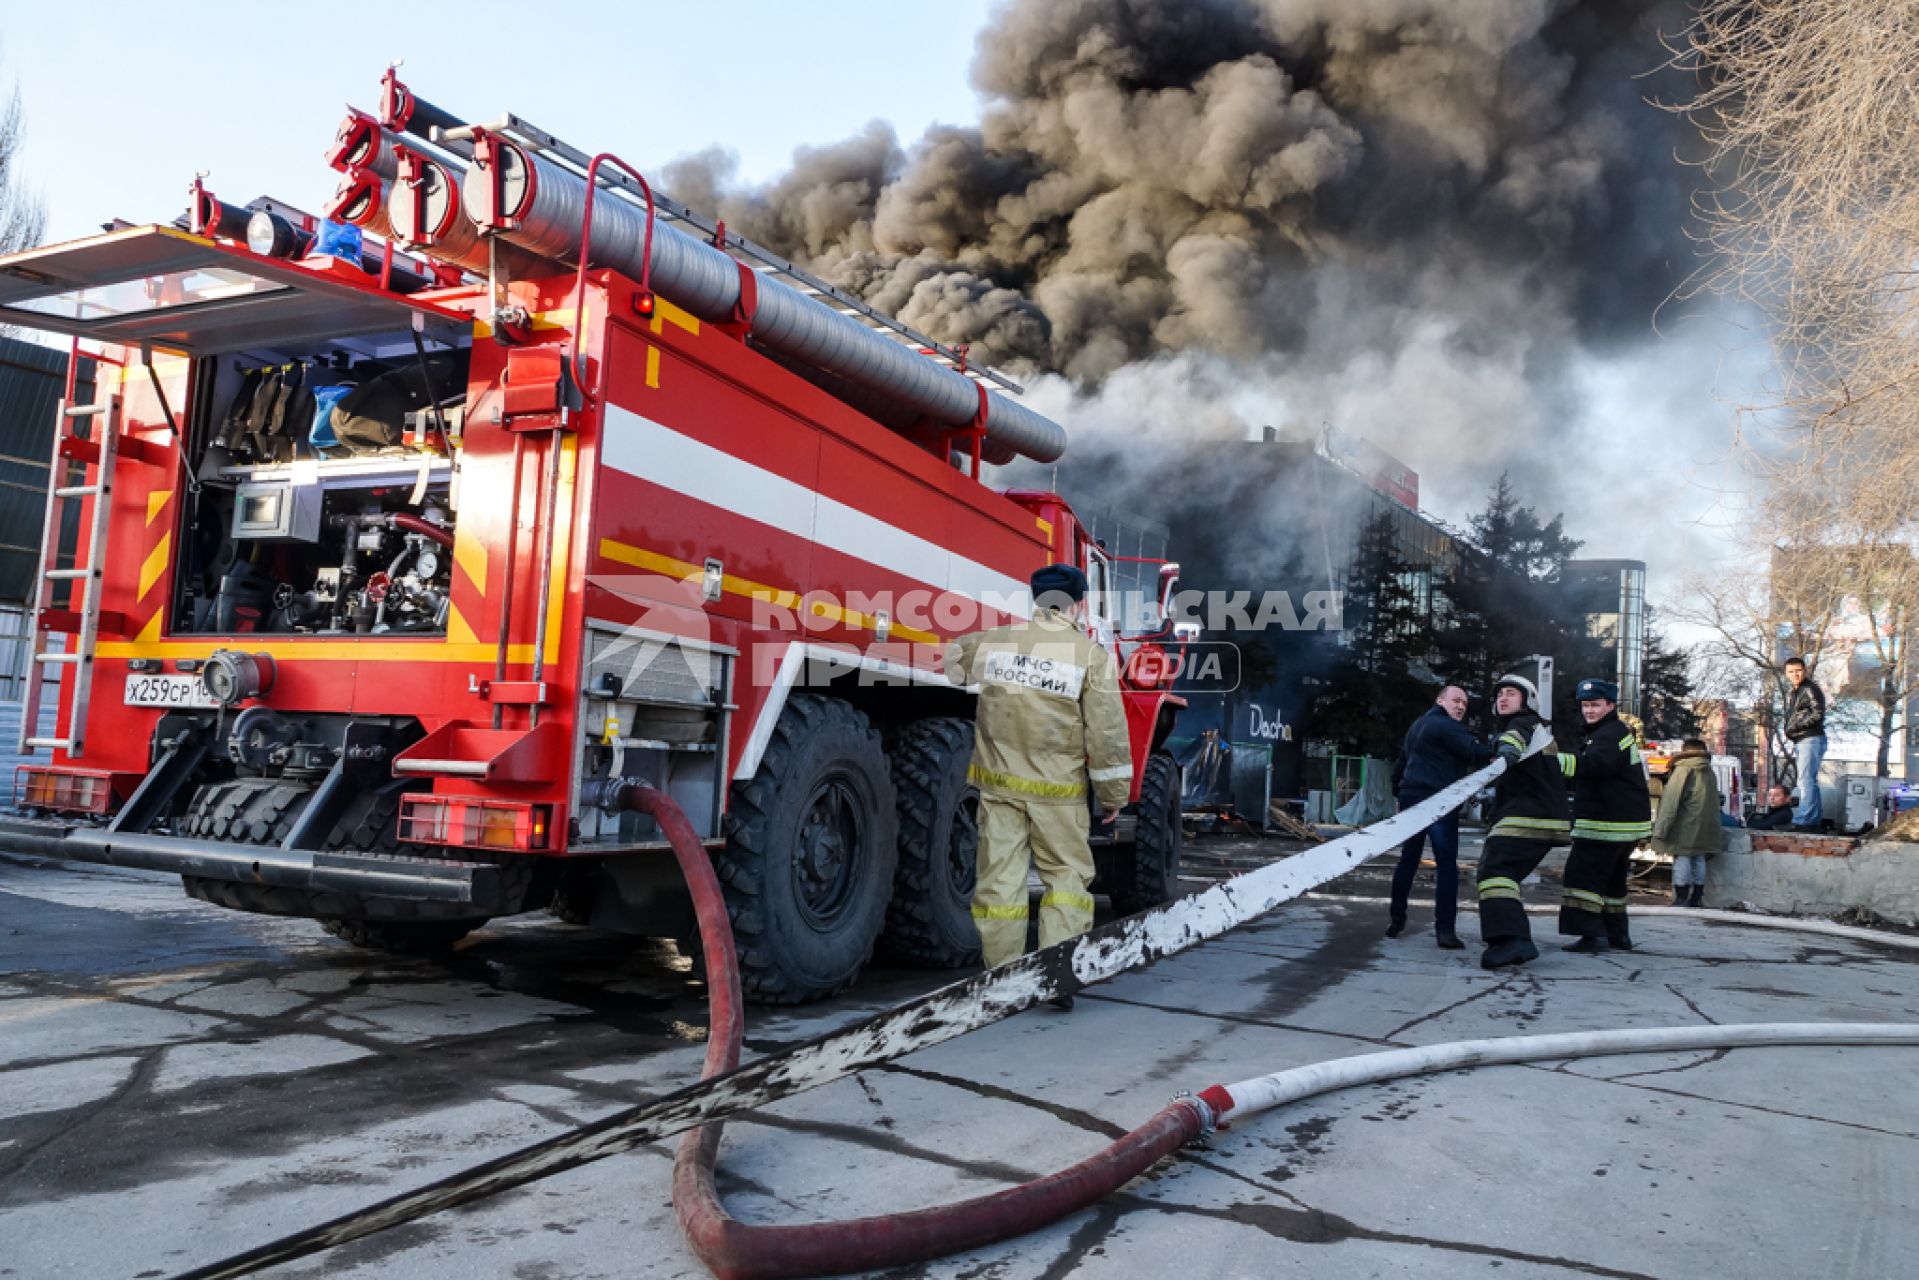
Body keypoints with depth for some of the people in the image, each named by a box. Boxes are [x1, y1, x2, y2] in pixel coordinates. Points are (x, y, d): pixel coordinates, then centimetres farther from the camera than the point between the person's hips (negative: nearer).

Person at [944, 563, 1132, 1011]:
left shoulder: (996, 641, 3)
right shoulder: (1091, 655, -6)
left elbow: (951, 658, 23)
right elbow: (1107, 735, -6)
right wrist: (1114, 794, 5)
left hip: (998, 783, 3)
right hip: (1057, 791, -2)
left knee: (1001, 878, 8)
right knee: (1067, 874, 12)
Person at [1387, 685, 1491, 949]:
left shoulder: (1418, 725, 23)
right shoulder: (1447, 726, -7)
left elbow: (1401, 761, 27)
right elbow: (1475, 753, -19)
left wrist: (1399, 791, 31)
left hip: (1411, 798, 9)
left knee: (1408, 860, 16)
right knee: (1447, 865, -6)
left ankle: (1396, 920, 20)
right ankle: (1445, 930, -10)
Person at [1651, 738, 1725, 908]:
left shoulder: (1684, 769, -10)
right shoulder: (1709, 772, 13)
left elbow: (1671, 800, -15)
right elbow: (1714, 801, 17)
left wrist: (1661, 828, -14)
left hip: (1686, 825, -7)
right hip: (1705, 827, 7)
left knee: (1682, 858, -4)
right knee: (1699, 859, 12)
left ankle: (1681, 898, -6)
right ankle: (1697, 897, 15)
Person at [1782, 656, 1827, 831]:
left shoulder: (1811, 689, -8)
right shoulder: (1791, 694, 21)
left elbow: (1818, 714, -18)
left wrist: (1795, 726, -17)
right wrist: (1789, 734, 11)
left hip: (1812, 739, -10)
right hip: (1799, 742, 10)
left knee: (1806, 781, -15)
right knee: (1809, 782, 13)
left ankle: (1803, 821, -18)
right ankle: (1816, 819, 19)